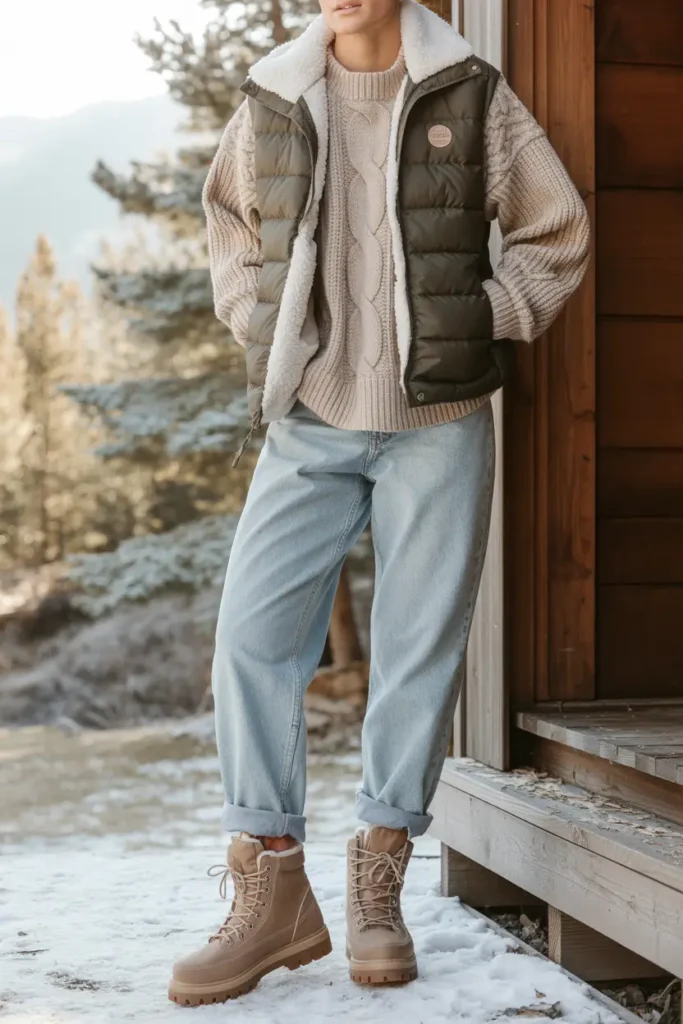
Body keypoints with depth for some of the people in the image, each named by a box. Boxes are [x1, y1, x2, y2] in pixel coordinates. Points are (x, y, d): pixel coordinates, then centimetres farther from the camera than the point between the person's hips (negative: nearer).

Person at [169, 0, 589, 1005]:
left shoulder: (472, 97, 0)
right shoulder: (271, 103, 5)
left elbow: (559, 235, 7)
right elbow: (231, 225, 21)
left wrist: (479, 323, -2)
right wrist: (262, 329, 7)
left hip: (439, 424, -1)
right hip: (309, 422, 2)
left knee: (420, 647, 1)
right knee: (253, 634, -6)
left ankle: (379, 885, 15)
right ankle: (273, 891, 5)